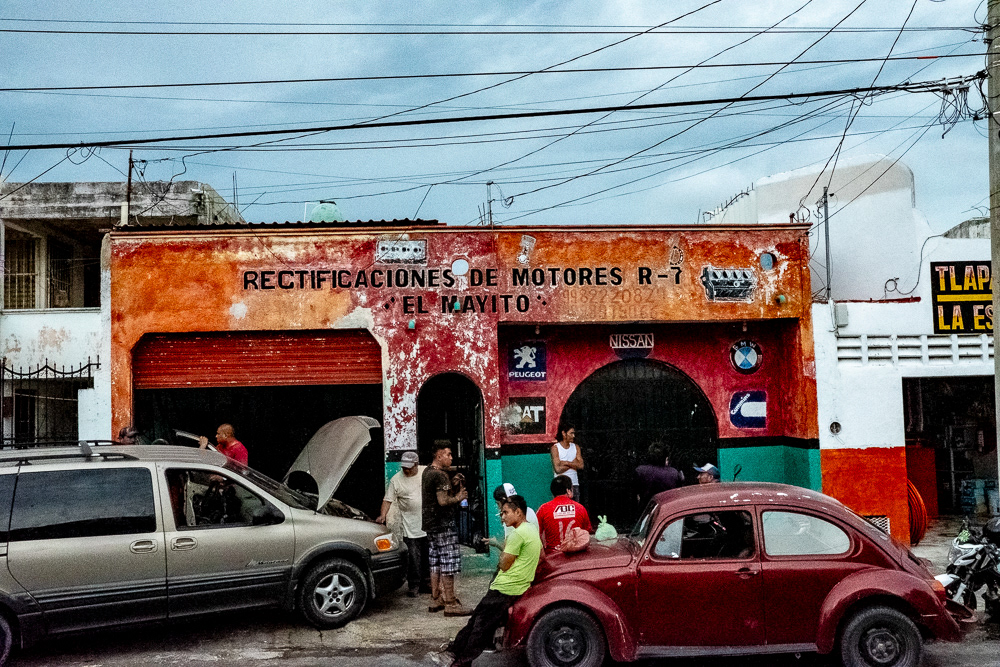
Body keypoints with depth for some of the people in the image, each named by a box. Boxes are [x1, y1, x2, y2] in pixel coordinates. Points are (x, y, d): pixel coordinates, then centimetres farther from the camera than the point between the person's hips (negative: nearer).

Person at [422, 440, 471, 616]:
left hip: (430, 523, 10)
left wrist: (454, 486, 10)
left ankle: (435, 600, 22)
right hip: (442, 524, -10)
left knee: (435, 562, 15)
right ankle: (450, 603, -6)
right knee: (449, 563, -7)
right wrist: (458, 498, -9)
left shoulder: (427, 471, 14)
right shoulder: (440, 475, -18)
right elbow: (443, 501, -25)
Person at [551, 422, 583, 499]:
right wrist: (573, 463, -4)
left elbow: (581, 466, -1)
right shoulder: (555, 448, -4)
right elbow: (558, 469, -13)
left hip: (574, 484, 4)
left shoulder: (576, 447, 10)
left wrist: (566, 463, -11)